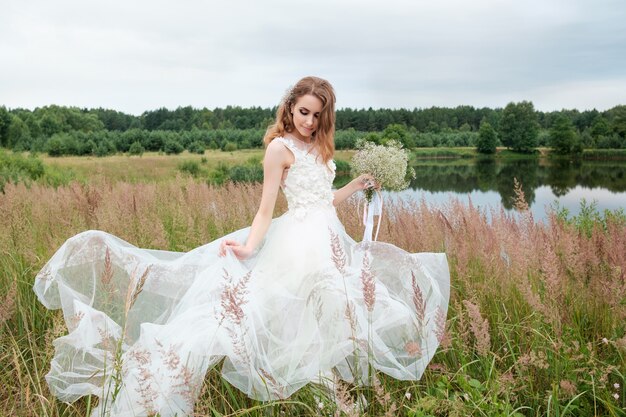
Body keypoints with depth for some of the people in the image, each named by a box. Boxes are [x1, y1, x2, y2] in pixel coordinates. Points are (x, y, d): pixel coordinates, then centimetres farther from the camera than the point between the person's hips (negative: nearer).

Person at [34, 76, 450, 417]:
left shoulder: (319, 147, 14)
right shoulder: (280, 146, -8)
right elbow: (266, 208, -11)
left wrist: (357, 185, 19)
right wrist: (250, 247, -24)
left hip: (330, 237, 9)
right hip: (299, 241, -9)